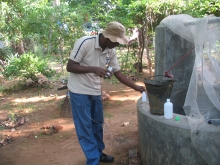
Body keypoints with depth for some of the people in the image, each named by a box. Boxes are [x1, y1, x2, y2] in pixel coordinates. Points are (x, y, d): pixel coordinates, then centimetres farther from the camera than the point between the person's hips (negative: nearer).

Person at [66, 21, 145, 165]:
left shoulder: (111, 51, -3)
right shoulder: (85, 43, -22)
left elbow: (118, 73, 6)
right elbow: (70, 67, -20)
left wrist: (136, 87, 1)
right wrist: (93, 69, -29)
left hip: (95, 92, 6)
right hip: (79, 92, -6)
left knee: (97, 125, 16)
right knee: (85, 128, -1)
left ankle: (99, 153, 34)